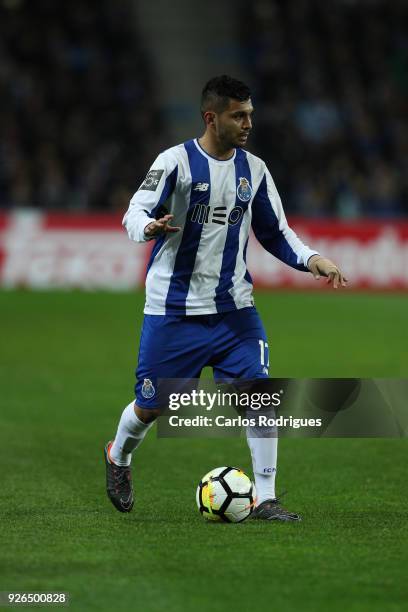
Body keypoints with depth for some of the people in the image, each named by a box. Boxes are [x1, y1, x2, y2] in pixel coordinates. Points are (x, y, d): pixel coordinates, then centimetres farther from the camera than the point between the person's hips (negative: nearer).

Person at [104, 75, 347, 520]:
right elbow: (135, 212, -16)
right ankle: (118, 458, 38)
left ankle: (264, 499, -6)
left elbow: (275, 233, 14)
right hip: (173, 311, -3)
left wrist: (311, 259, -3)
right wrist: (149, 226, -40)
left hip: (232, 308, 4)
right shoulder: (176, 161, -9)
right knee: (151, 406, 5)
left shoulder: (254, 170, 6)